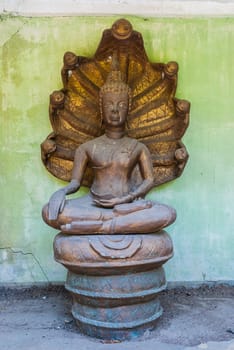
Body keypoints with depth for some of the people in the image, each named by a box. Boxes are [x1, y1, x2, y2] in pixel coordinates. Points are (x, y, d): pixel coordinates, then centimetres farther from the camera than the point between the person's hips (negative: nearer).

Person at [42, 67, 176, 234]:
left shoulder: (138, 147, 14)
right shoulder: (87, 148, 14)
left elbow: (149, 180, 6)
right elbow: (75, 182, 9)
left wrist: (125, 199, -12)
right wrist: (62, 192, -15)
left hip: (128, 205, 0)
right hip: (94, 204, 0)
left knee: (168, 213, -30)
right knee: (49, 212, -30)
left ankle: (95, 225, -29)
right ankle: (128, 220, -27)